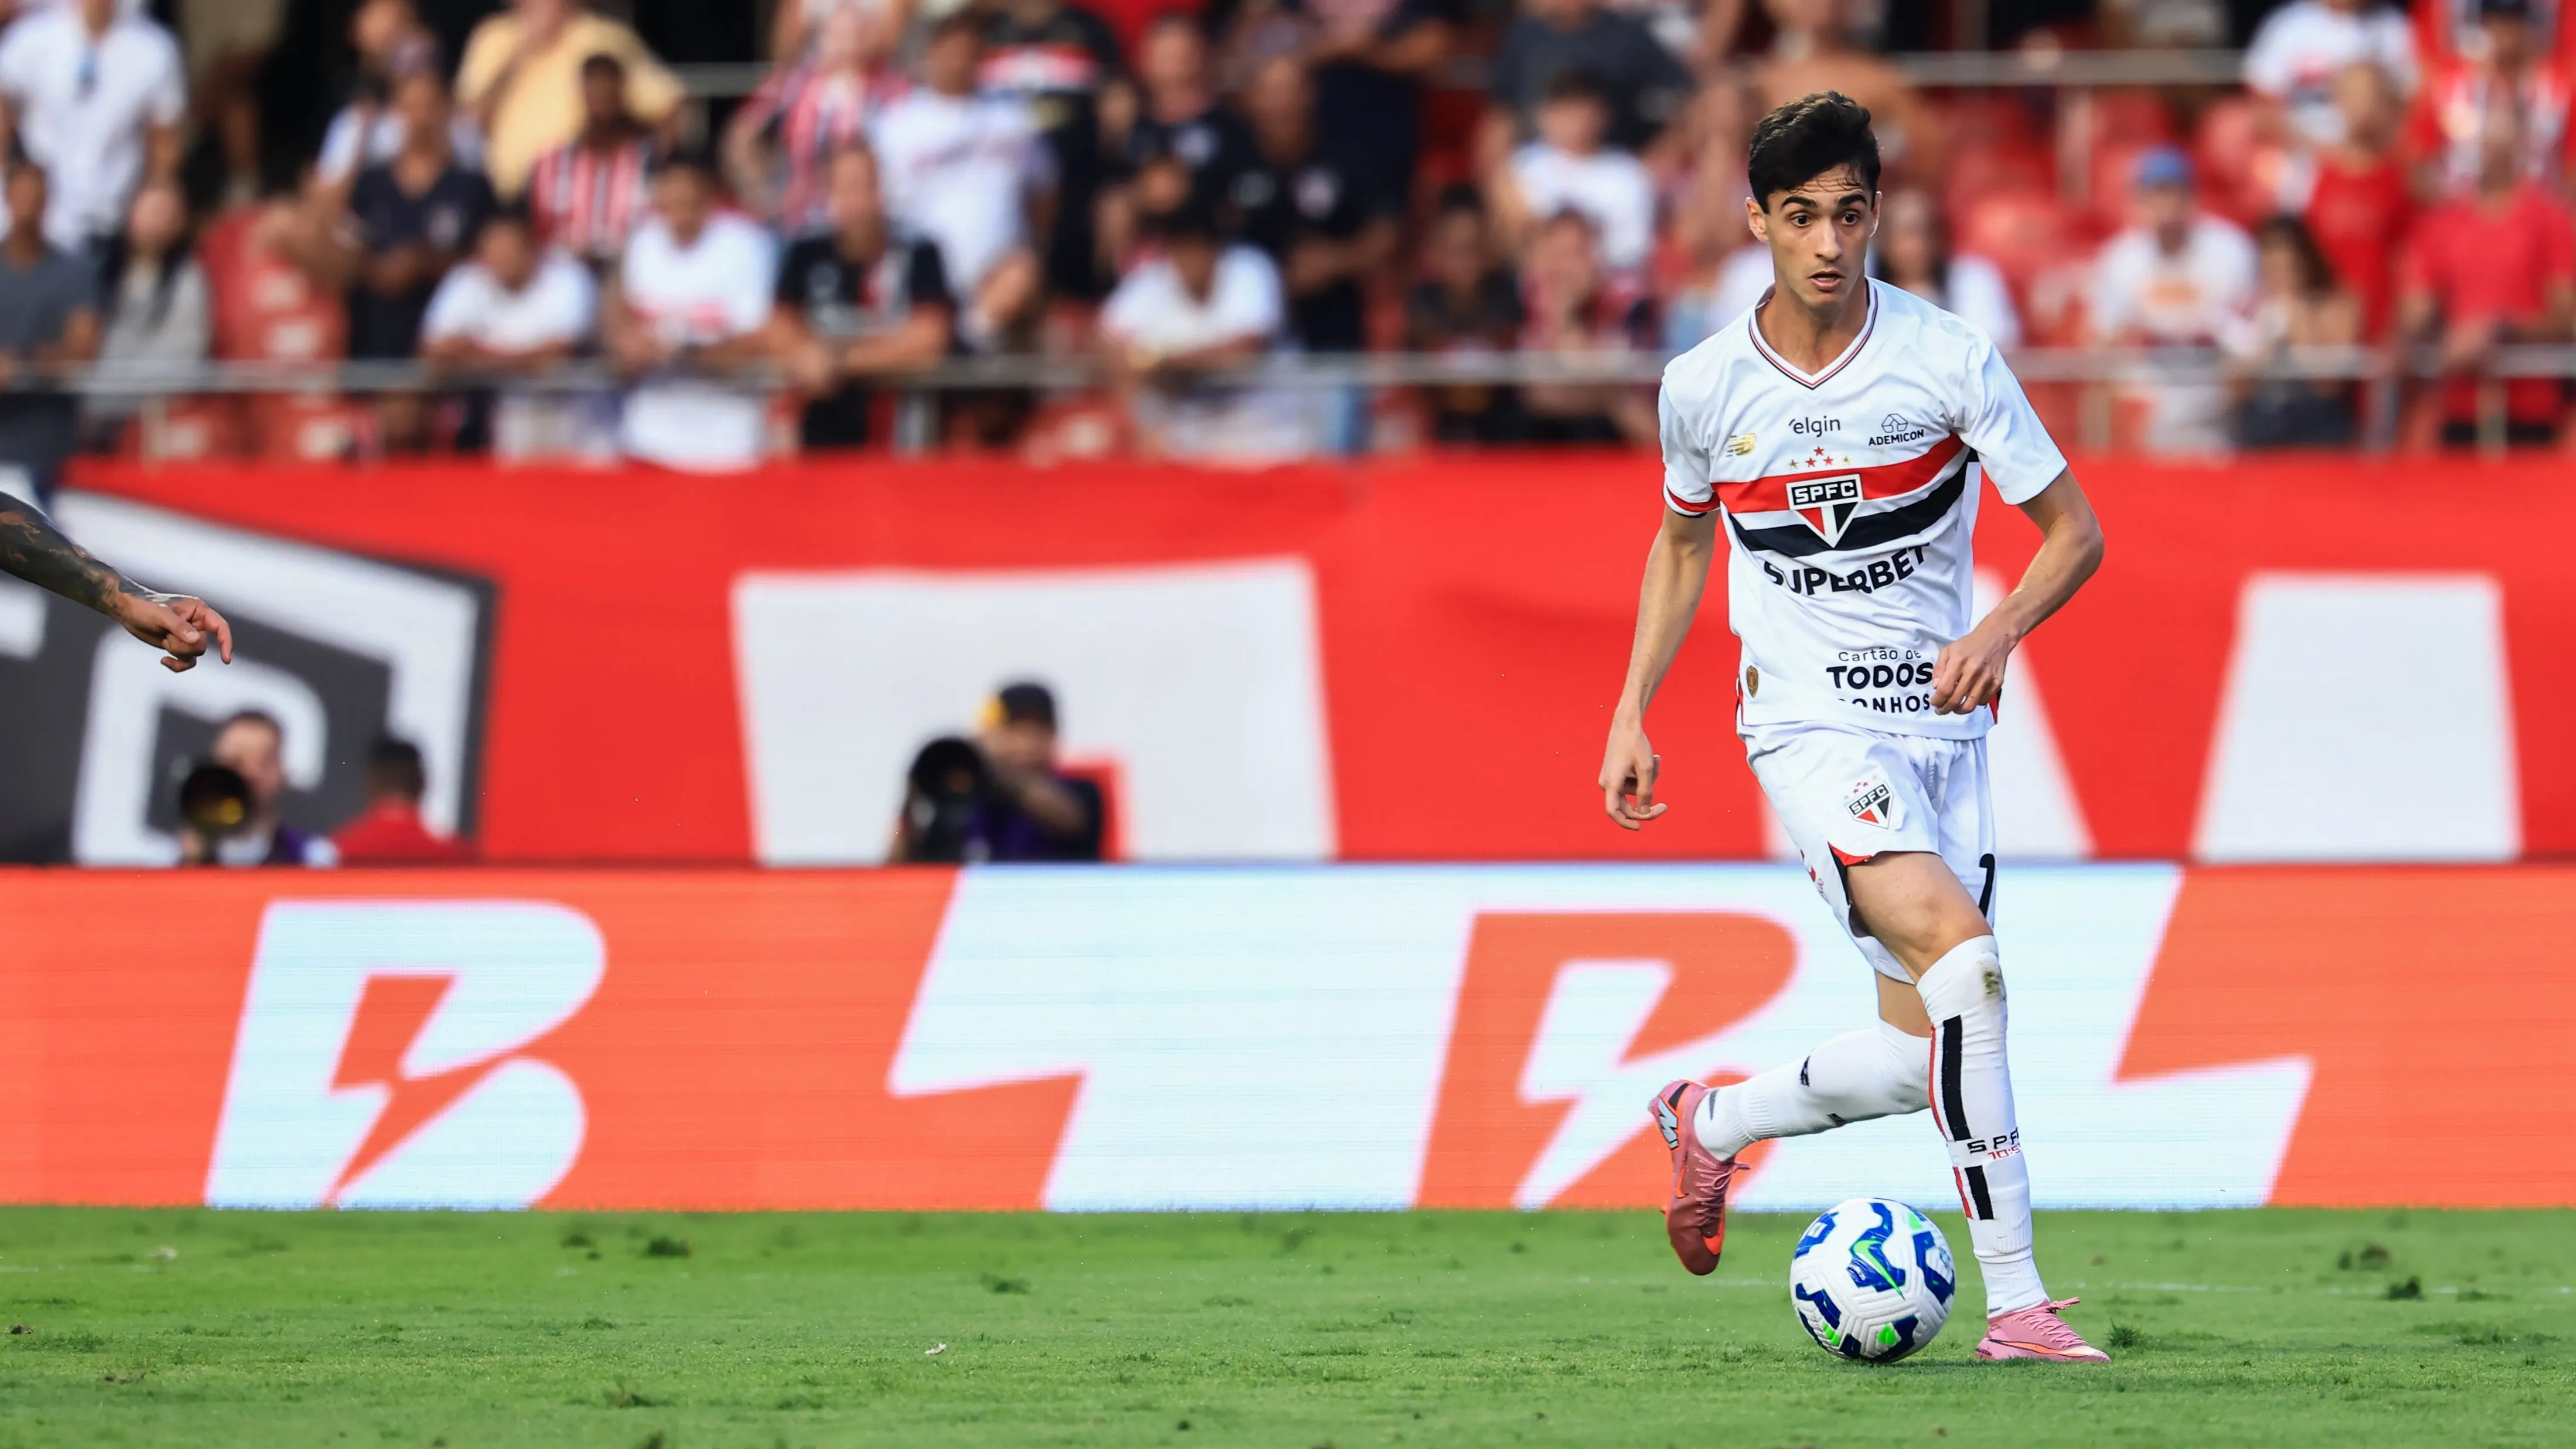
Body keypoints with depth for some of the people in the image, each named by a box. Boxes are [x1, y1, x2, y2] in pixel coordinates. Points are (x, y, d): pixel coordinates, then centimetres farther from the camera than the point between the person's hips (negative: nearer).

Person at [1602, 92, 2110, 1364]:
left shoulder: (1947, 360, -6)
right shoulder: (1704, 387, -1)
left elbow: (2074, 532, -2)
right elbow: (1683, 541, 19)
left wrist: (1998, 633, -20)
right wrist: (1631, 711, 14)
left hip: (1942, 723, 3)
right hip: (1812, 726, -3)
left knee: (1925, 1052, 1)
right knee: (1966, 961, -25)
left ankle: (1712, 1124, 31)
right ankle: (2016, 1302, -25)